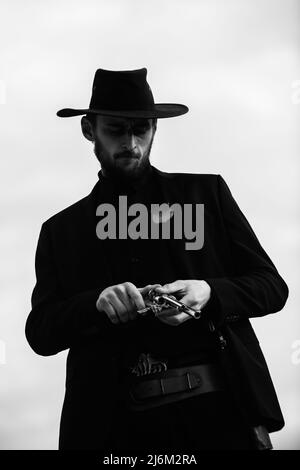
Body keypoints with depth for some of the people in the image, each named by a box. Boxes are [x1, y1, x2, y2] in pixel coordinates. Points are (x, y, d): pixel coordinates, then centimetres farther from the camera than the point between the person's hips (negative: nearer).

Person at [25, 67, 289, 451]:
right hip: (123, 424, 0)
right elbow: (40, 333, 6)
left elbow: (272, 286, 9)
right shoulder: (61, 231, 14)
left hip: (220, 409, 0)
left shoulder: (206, 193, 13)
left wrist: (210, 294, -11)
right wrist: (97, 303, -14)